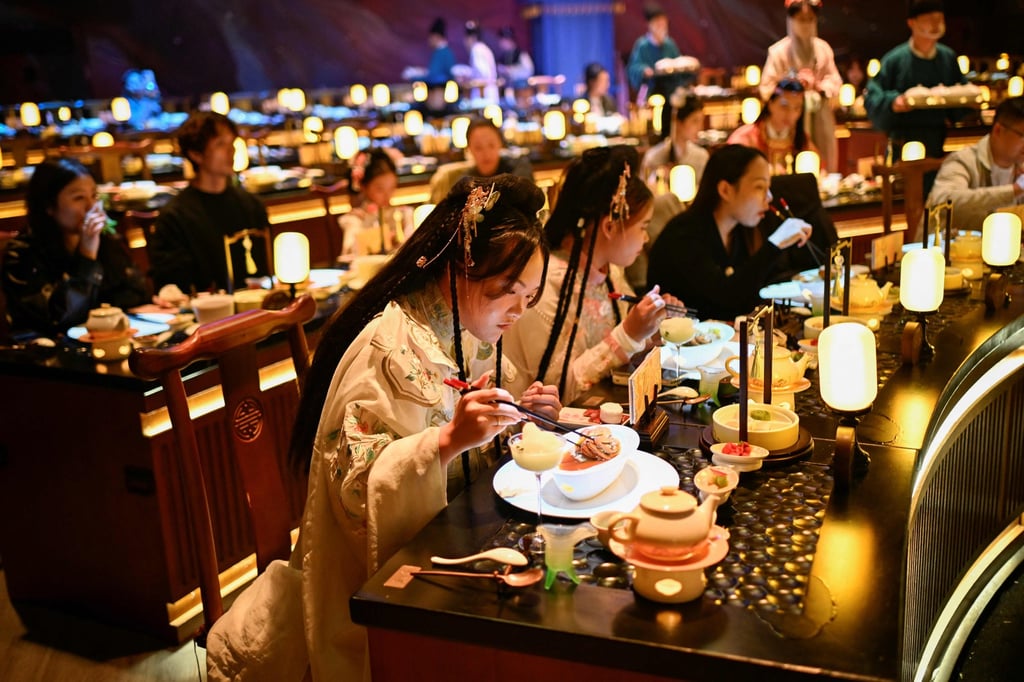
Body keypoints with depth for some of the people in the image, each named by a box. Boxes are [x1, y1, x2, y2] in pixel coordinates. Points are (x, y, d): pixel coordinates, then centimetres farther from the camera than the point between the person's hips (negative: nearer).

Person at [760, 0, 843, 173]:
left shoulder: (823, 48, 6)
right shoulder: (778, 51, -5)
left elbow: (835, 81, 9)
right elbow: (767, 88, -7)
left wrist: (820, 86, -11)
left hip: (820, 116, 4)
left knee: (825, 164, 6)